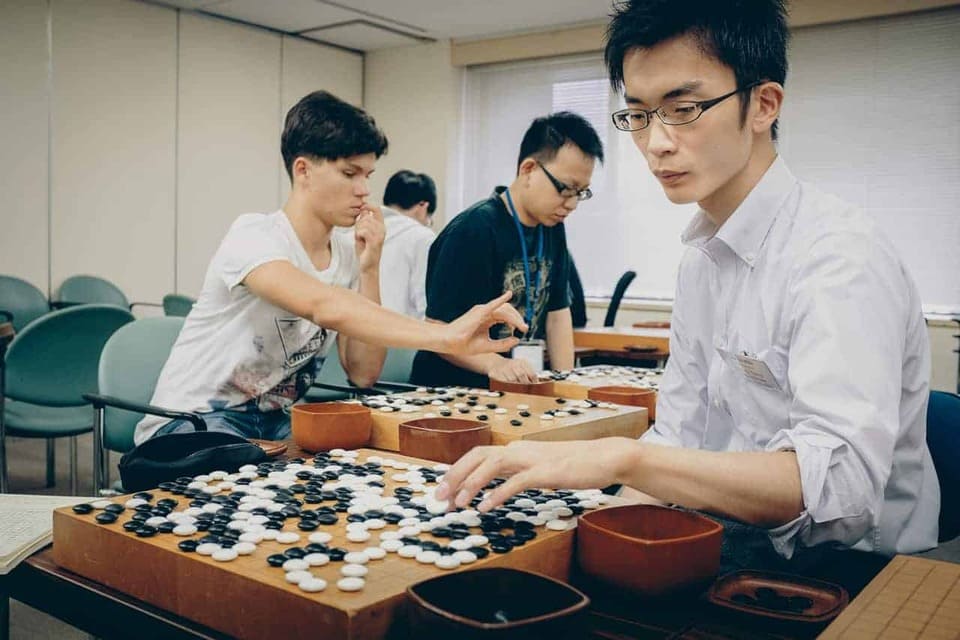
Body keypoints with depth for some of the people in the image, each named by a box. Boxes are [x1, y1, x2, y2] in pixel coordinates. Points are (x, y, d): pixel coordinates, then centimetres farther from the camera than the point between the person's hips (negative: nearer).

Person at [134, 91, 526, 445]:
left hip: (274, 421, 7)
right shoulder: (254, 237, -21)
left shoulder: (347, 256, 0)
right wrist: (446, 336, -50)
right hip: (191, 420, -7)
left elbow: (362, 374, -5)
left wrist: (369, 269, -12)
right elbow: (325, 308, -42)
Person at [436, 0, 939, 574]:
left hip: (847, 575, -6)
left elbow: (840, 483, -31)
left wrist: (622, 458, -38)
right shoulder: (702, 258, 9)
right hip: (729, 547, 7)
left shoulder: (840, 255, -19)